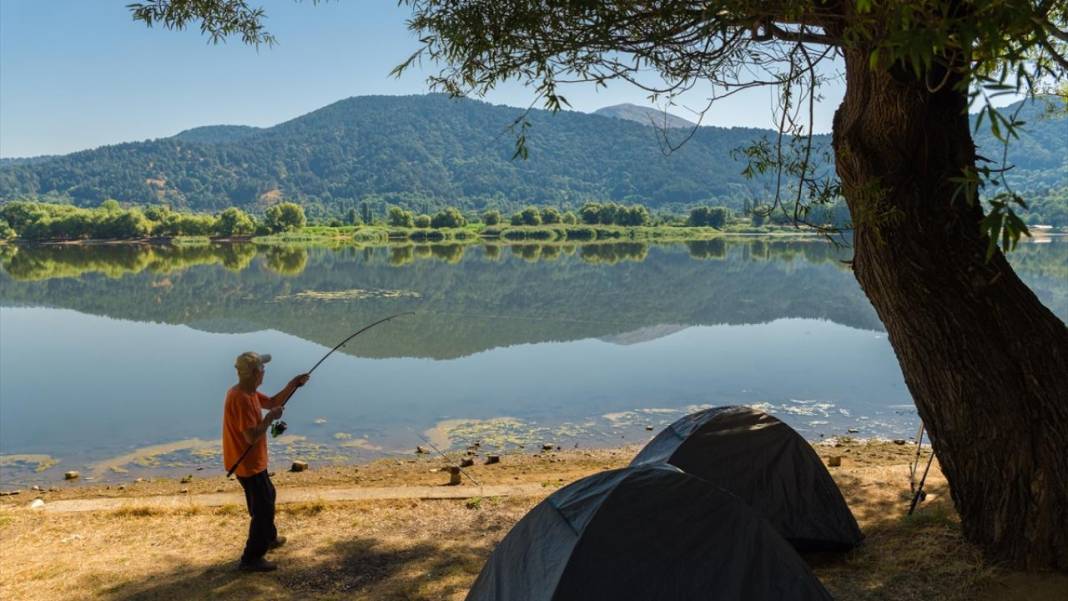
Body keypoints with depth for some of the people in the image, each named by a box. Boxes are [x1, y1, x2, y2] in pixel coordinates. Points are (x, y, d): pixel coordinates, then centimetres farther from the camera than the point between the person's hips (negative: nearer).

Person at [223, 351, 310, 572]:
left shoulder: (249, 392, 3)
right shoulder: (241, 398, -28)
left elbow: (272, 402, 15)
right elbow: (252, 436, -31)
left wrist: (292, 385, 3)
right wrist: (270, 417, -18)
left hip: (250, 461, 10)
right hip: (248, 464, -10)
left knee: (266, 496, 28)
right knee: (263, 508, -1)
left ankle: (269, 538, 46)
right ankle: (251, 559, 8)